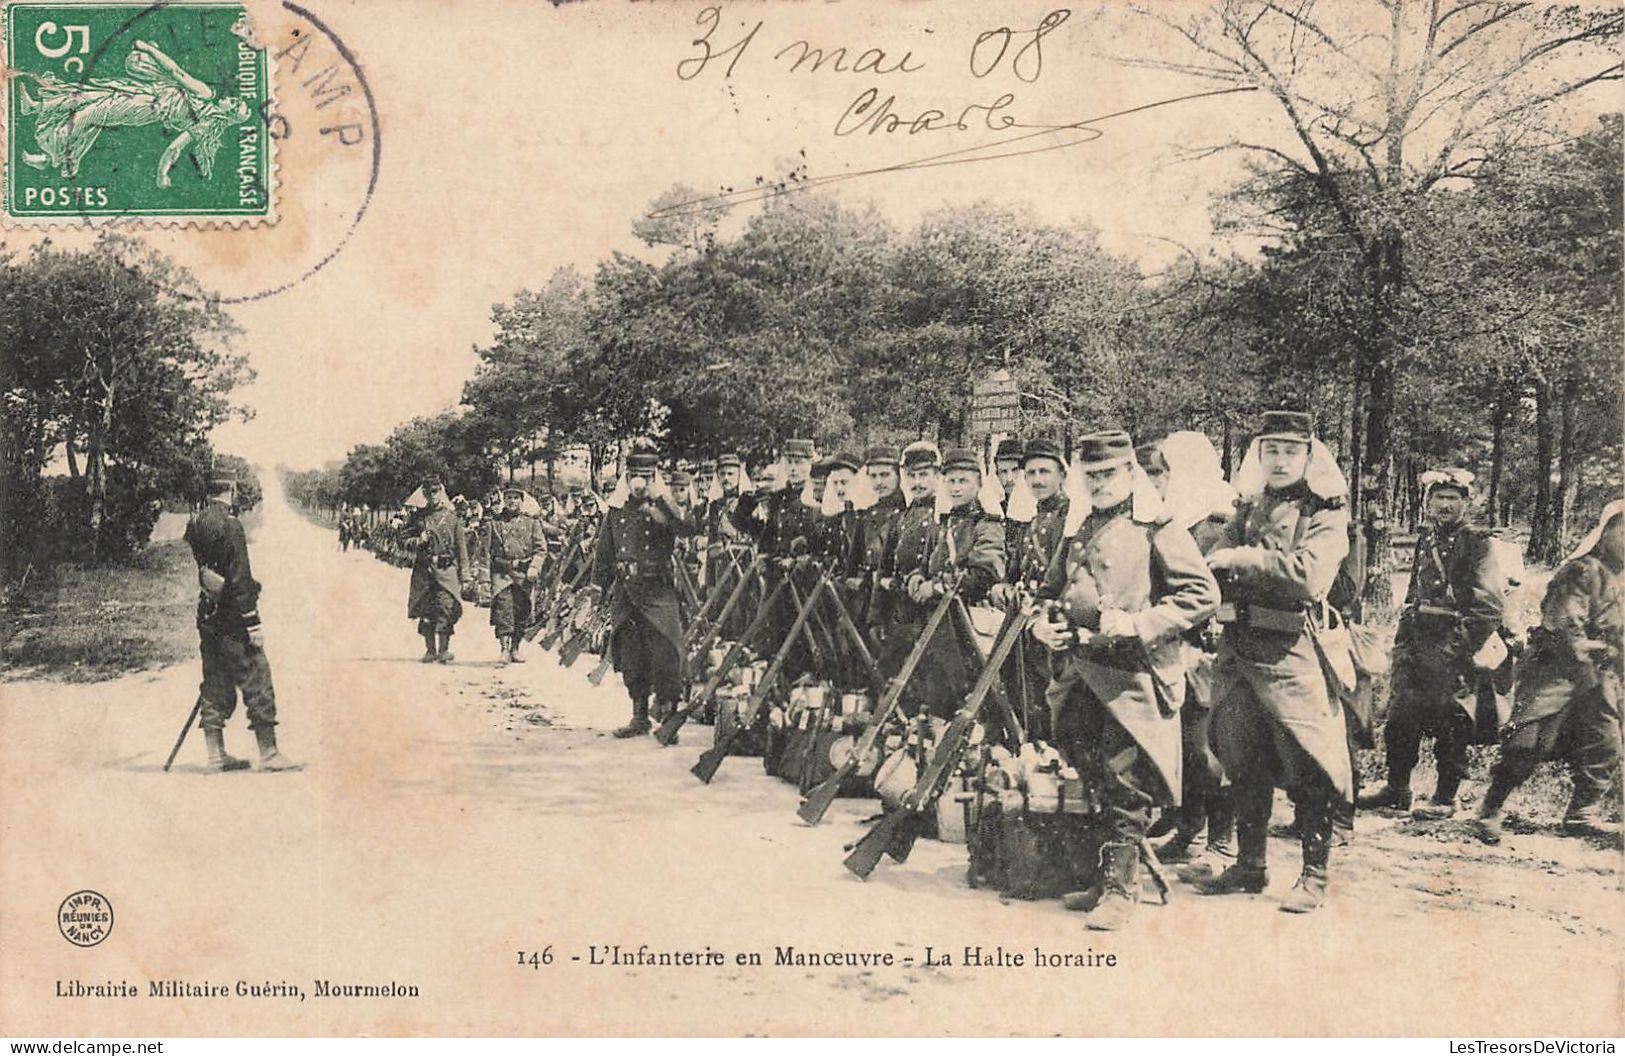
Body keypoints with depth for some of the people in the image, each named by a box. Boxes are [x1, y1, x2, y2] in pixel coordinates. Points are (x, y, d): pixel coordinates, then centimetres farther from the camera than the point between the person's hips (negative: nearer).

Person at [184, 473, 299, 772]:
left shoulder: (195, 523, 9)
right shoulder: (229, 524, -17)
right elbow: (240, 577, -19)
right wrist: (253, 622, -17)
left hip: (207, 613, 8)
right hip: (232, 617, -8)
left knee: (215, 685, 12)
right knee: (257, 682, -1)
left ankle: (216, 753, 16)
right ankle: (268, 752, 1)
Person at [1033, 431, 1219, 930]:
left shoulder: (1157, 529, -5)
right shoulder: (1081, 534, 18)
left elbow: (1203, 594, -12)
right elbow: (1051, 592, 30)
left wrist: (1138, 624, -19)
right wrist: (1043, 624, 8)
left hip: (1133, 675, -7)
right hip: (1080, 672, 7)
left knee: (1123, 783, -5)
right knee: (1087, 769, 11)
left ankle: (1120, 887, 4)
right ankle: (1102, 879, 23)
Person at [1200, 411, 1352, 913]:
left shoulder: (1326, 514, -2)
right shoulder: (1250, 508, 16)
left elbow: (1308, 574, -19)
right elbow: (1211, 564, 9)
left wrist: (1243, 559, -16)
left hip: (1289, 651, -6)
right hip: (1236, 648, 6)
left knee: (1306, 767, -3)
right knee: (1243, 763, 12)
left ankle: (1314, 875, 9)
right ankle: (1249, 865, 25)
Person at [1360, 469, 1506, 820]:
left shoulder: (1477, 543, -4)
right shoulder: (1425, 540, 16)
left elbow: (1490, 603, -10)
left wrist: (1463, 646, -15)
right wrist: (1403, 642, 18)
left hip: (1456, 645, -6)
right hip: (1418, 643, 6)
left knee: (1451, 723, -2)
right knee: (1400, 717, 7)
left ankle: (1445, 798, 8)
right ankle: (1397, 789, 19)